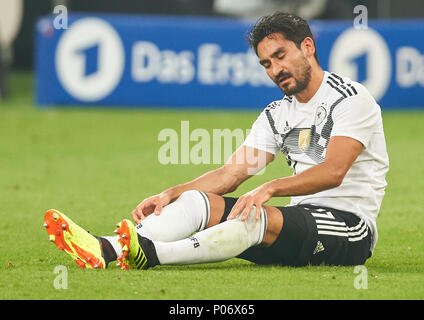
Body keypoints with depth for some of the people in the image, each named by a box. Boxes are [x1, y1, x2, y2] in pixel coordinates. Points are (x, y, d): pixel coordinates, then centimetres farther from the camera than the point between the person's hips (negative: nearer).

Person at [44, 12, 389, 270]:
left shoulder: (350, 98, -6)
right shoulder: (277, 115, 17)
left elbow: (333, 172, -20)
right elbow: (230, 173, 9)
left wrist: (268, 188, -33)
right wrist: (170, 194, -7)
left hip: (350, 225, -7)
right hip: (301, 220, 7)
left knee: (257, 216, -34)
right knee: (199, 201, -13)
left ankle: (151, 254, -54)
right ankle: (108, 249, -37)